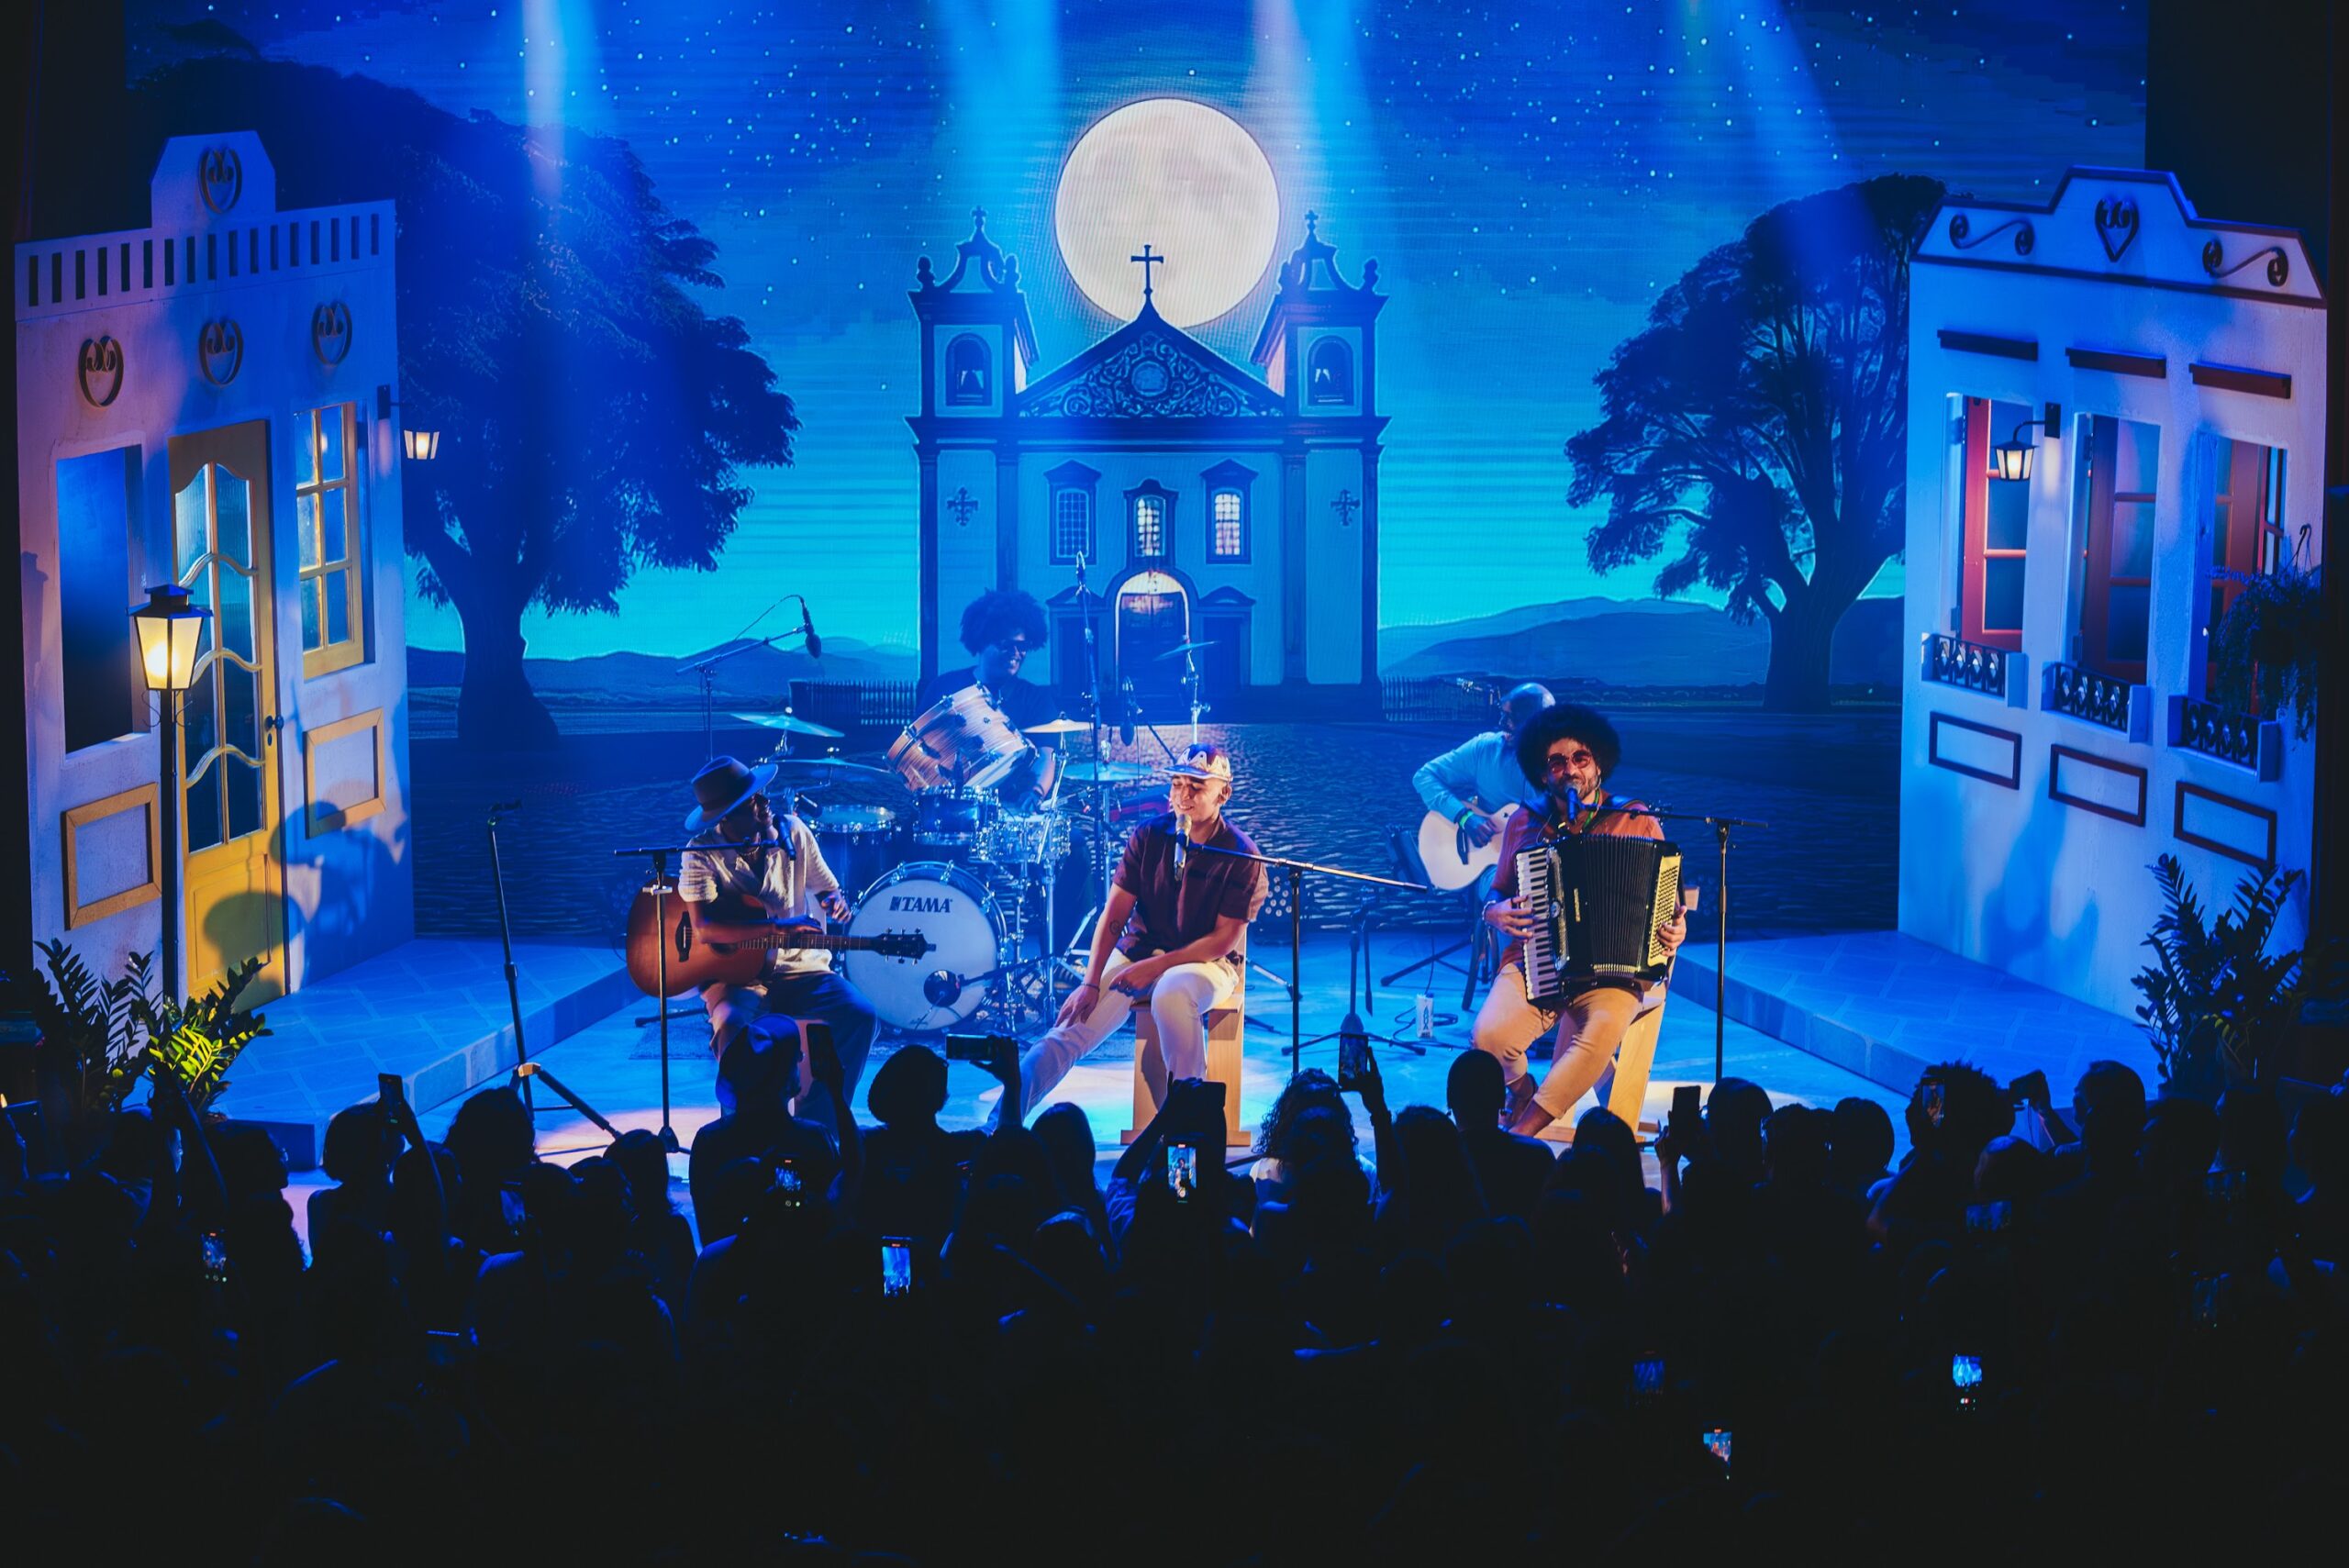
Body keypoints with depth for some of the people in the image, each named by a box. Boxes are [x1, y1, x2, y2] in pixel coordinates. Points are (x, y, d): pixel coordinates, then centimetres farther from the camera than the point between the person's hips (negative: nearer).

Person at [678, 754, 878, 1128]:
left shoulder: (791, 832, -1)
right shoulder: (702, 853, -12)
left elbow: (826, 887, 13)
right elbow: (704, 928, -23)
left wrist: (834, 902, -14)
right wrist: (778, 927, -32)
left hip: (797, 967, 3)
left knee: (859, 1014, -23)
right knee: (732, 1025, -36)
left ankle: (819, 1122, -12)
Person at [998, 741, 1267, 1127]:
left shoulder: (1239, 854, -11)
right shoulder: (1149, 837, -1)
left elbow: (1225, 938, -12)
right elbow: (1114, 915, -3)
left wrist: (1157, 966, -20)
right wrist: (1090, 982, -15)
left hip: (1208, 962, -3)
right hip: (1138, 951, 3)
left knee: (1171, 993, -39)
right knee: (1070, 1028, -19)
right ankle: (1000, 1126, -28)